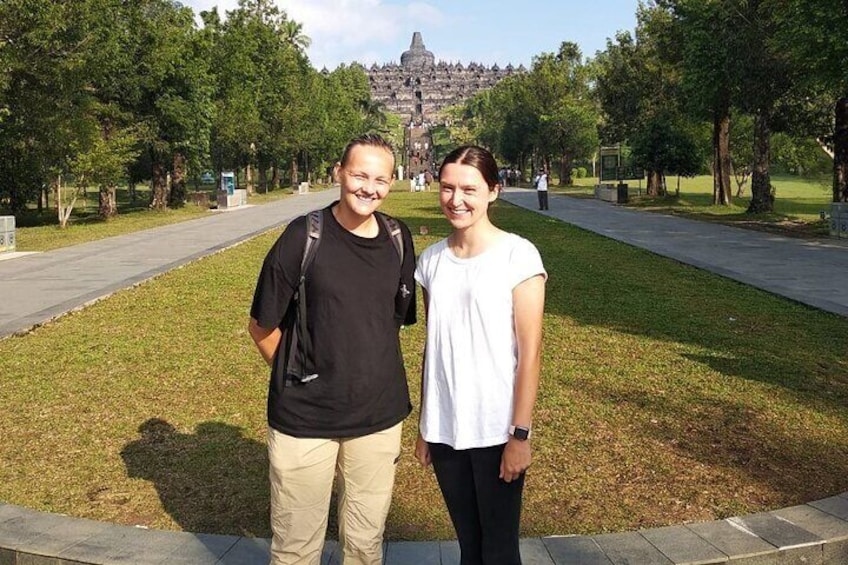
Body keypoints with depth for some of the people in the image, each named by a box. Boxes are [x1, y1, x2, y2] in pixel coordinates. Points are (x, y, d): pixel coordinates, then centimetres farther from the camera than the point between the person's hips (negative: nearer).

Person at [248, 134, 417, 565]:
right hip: (304, 419, -3)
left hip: (379, 418, 3)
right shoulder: (303, 237, -12)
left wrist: (375, 376, 8)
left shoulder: (399, 239, 0)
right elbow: (262, 326, -4)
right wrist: (298, 377, 1)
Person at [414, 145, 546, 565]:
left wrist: (520, 435, -12)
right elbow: (432, 348, 8)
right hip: (444, 431, 4)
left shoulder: (518, 255, -10)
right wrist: (424, 427, 10)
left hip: (496, 432, -4)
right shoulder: (431, 260, 4)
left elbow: (530, 352, -11)